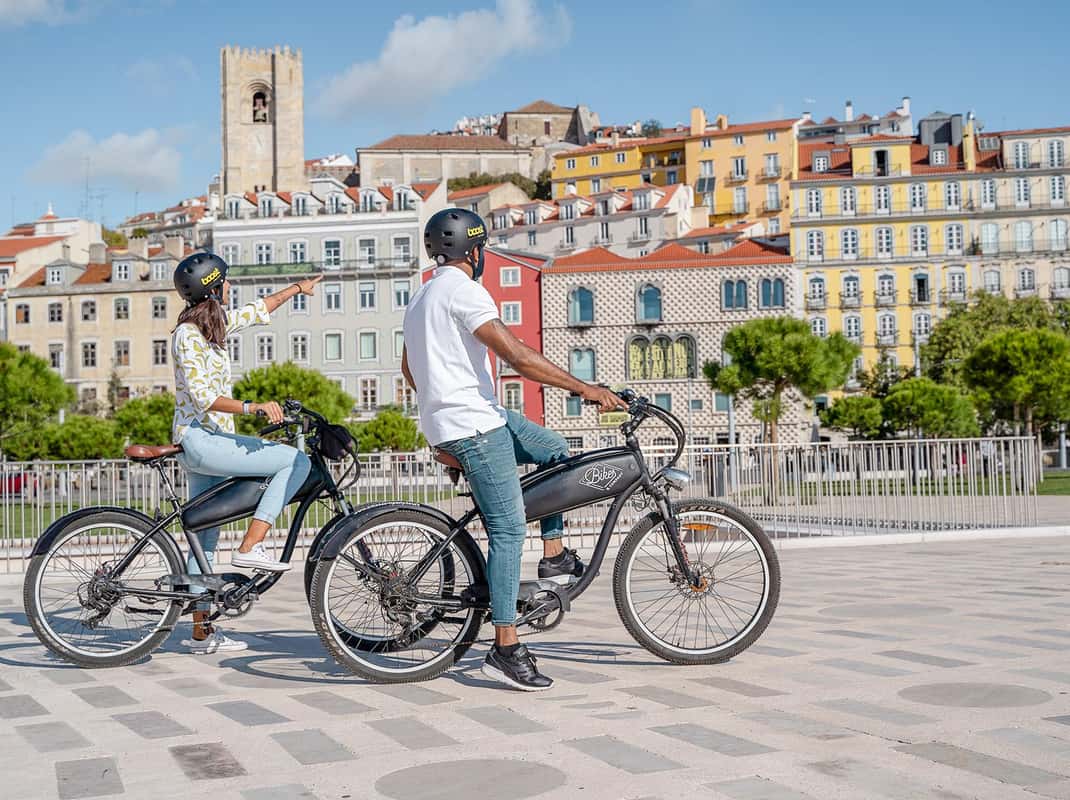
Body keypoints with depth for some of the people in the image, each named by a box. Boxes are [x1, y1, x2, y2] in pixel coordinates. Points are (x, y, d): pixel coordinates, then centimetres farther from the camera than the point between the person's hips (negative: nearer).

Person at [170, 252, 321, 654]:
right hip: (200, 440, -10)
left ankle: (202, 631, 16)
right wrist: (252, 407, -29)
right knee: (297, 461, -13)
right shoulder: (188, 335, -13)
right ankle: (250, 547, -12)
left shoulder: (214, 324, 13)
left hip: (209, 441, 10)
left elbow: (256, 311, 30)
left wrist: (296, 288, 39)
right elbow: (202, 397, -21)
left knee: (205, 538, 11)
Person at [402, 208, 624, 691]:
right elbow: (517, 356, -22)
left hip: (447, 420, 10)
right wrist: (584, 388, -20)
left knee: (556, 451, 18)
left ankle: (554, 557, 15)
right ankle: (505, 649, -10)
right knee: (509, 529, -10)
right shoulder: (462, 289, -13)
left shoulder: (422, 297, 20)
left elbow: (408, 369, 29)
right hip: (473, 424, -10)